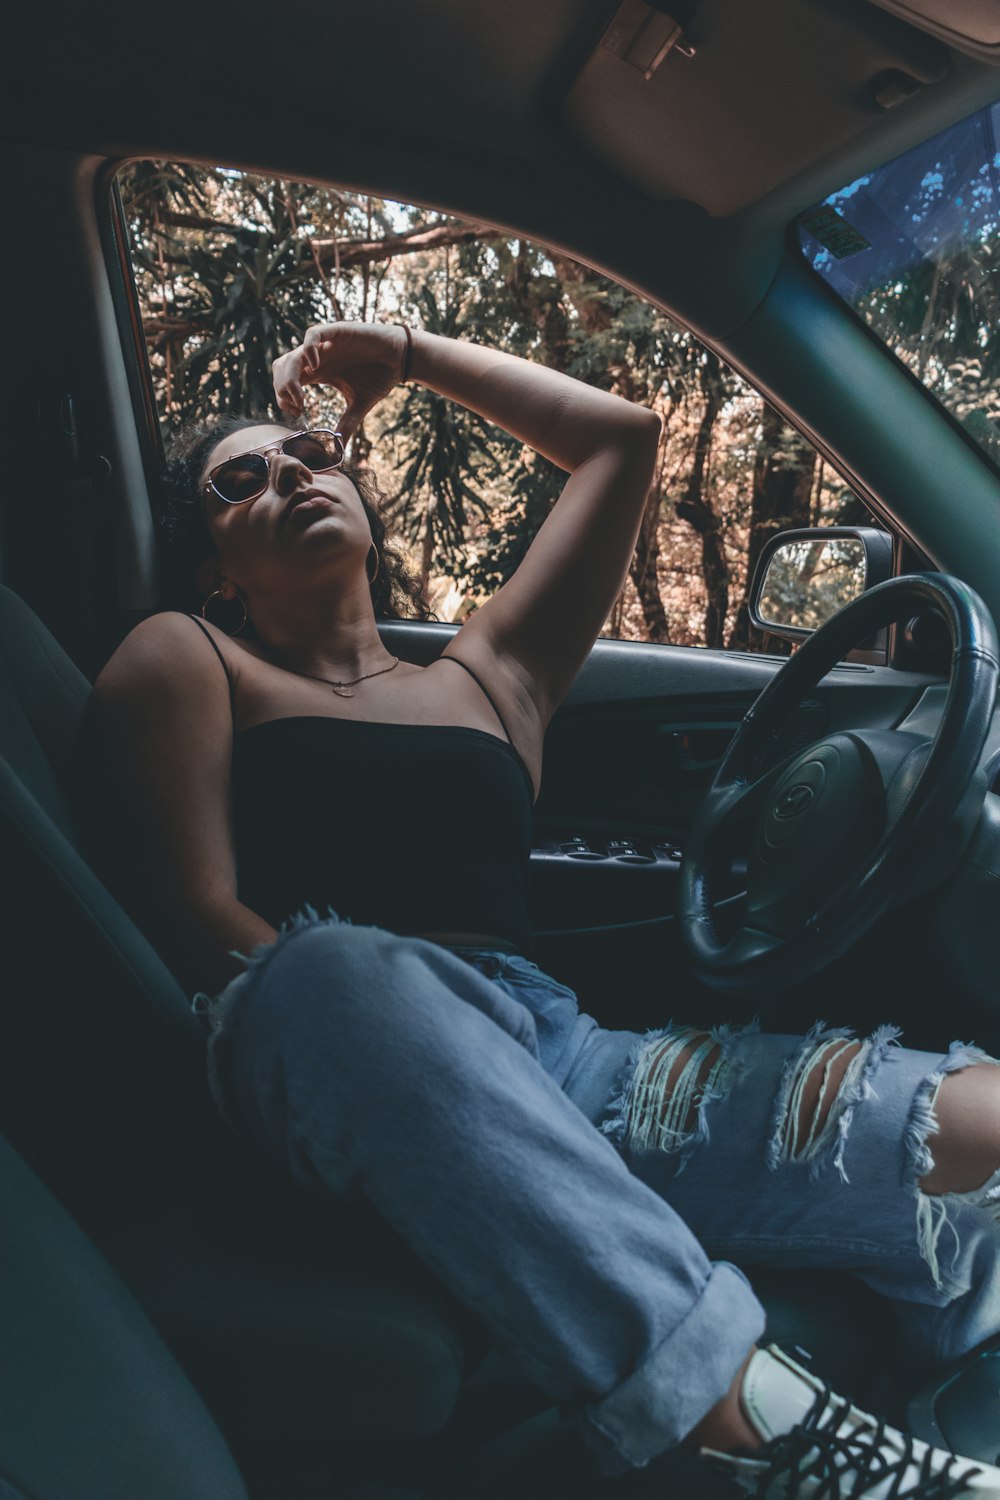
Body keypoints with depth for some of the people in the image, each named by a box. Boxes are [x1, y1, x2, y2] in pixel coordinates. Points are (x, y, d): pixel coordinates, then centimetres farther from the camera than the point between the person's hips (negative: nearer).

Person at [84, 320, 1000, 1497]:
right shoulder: (184, 661, 16)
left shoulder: (489, 680, 26)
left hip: (541, 1052, 3)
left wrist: (407, 357, 35)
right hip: (319, 1062, -2)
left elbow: (620, 438, 32)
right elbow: (199, 919, 1)